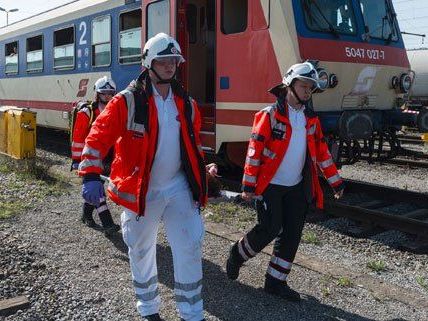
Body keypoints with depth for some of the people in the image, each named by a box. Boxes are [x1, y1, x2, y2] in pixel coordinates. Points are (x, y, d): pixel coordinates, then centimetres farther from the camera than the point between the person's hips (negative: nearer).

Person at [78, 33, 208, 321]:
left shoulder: (187, 104, 6)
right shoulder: (127, 102, -11)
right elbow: (99, 136, -18)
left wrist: (201, 178, 15)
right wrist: (91, 175, -30)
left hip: (179, 188, 3)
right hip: (140, 191, -3)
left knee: (190, 248, 2)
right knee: (142, 252, 12)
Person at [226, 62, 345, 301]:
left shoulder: (311, 119, 10)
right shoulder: (270, 115, -9)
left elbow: (322, 151, 14)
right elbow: (255, 150, -12)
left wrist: (336, 181, 12)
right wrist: (248, 185, -15)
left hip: (296, 187, 6)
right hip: (269, 186, -6)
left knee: (292, 234, 5)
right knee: (270, 229, -7)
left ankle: (276, 282, 18)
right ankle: (238, 253, 22)